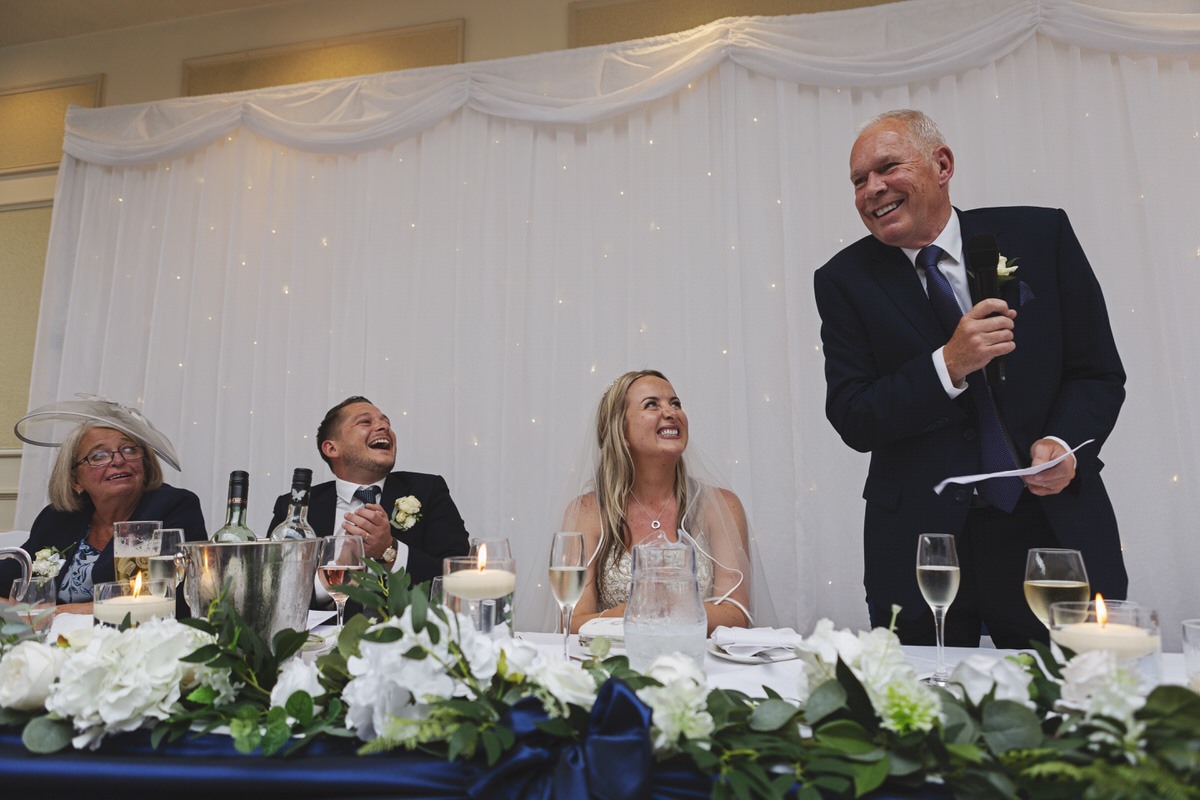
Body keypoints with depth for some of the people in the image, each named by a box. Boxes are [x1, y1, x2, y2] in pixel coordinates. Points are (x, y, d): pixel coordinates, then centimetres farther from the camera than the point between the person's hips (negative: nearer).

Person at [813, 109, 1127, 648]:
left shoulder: (1042, 234, 2)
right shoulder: (845, 280, -1)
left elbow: (1099, 373, 6)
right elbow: (851, 421, -7)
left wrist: (1063, 443, -14)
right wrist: (948, 366, -20)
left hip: (1053, 526, 1)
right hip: (918, 541, -1)